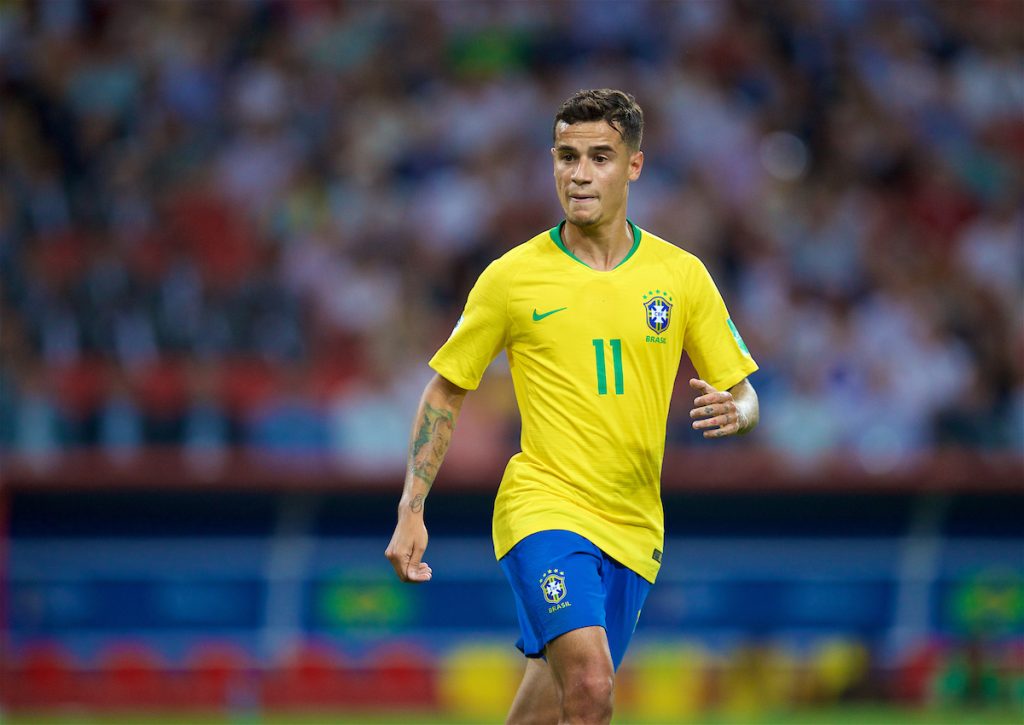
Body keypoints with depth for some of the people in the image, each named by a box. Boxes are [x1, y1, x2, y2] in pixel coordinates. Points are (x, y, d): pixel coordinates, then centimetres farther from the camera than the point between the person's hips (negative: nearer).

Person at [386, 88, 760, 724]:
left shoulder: (681, 275, 4)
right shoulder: (512, 277, -2)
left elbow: (742, 393, 11)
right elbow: (446, 392, 7)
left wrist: (733, 411, -15)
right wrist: (411, 513, 0)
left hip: (633, 527, 3)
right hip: (544, 507, -3)